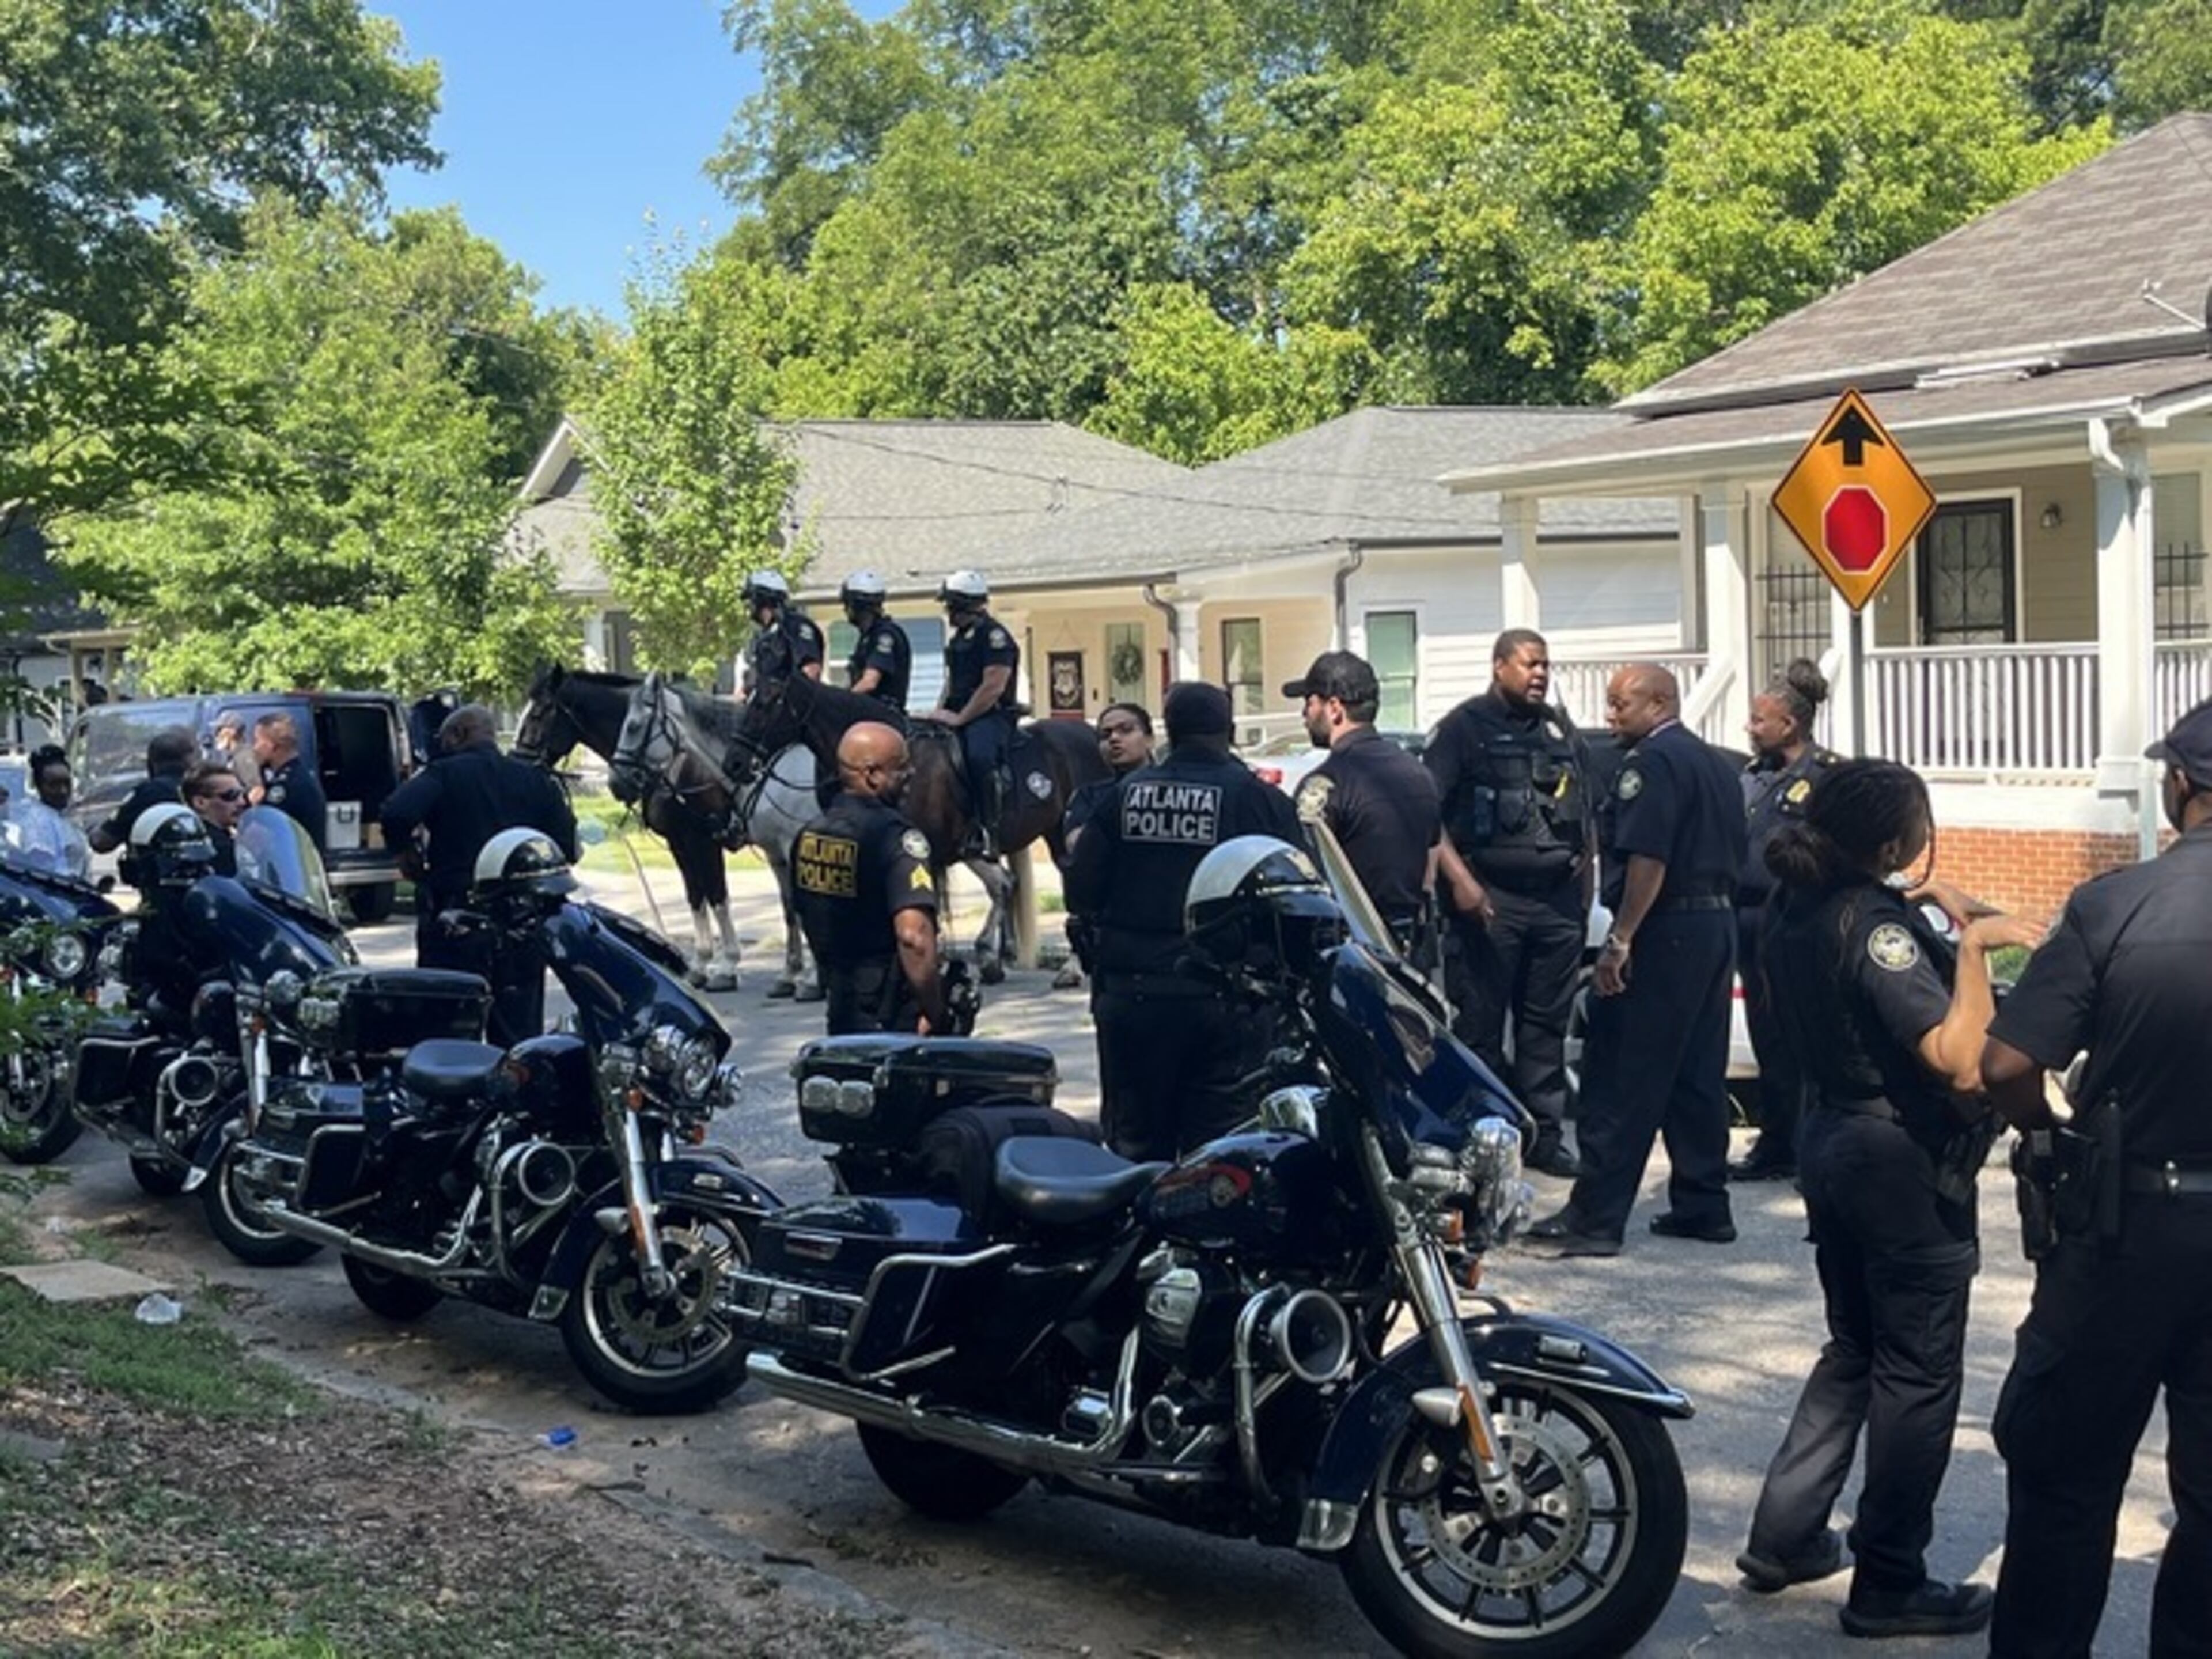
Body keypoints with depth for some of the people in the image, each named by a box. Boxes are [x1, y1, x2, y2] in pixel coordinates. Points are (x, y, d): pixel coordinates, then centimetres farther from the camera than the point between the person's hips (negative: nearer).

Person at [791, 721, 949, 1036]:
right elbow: (913, 935, -28)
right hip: (895, 1017, -7)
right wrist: (936, 1016, -20)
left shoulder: (810, 834, 7)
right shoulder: (896, 837, -18)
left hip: (840, 1010, 7)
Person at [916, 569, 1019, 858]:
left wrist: (958, 718, -19)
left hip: (991, 716, -10)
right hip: (958, 714, 10)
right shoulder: (959, 638, 21)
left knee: (978, 757, -36)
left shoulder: (993, 635, -9)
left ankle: (988, 833, -33)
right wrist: (940, 712, 10)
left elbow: (994, 686, -18)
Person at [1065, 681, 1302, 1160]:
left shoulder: (1121, 796, 3)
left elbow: (1081, 893, 3)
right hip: (1221, 999, -2)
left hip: (1129, 995, 3)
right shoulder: (1261, 801, -4)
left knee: (1135, 1145, 12)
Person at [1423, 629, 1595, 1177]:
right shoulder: (1465, 727, -1)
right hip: (1490, 899, -6)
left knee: (1547, 1024, 10)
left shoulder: (1563, 732, 18)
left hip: (1558, 899, 6)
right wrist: (1459, 879, -18)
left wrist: (1587, 885, 16)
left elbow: (1585, 817, 25)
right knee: (1481, 1025, -3)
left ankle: (1544, 1135, 17)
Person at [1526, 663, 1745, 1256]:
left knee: (1621, 1079, -8)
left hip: (1665, 933, -10)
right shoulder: (1716, 764, 18)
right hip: (1717, 926, 10)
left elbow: (1647, 858, -21)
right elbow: (1733, 856, 21)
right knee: (1698, 1074, 13)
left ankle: (1596, 1217, -8)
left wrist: (1620, 939, -21)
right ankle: (1704, 1205, 17)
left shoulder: (1653, 762, -12)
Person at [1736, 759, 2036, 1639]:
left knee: (1854, 1349, 21)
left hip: (1831, 1138, 9)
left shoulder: (1796, 906, 3)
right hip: (1906, 1163, -9)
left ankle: (1784, 1536, 24)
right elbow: (1962, 1063, -31)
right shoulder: (1876, 924, -23)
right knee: (1918, 1373, 4)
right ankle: (1890, 1583, 12)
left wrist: (1944, 935, 10)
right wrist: (1973, 947, -25)